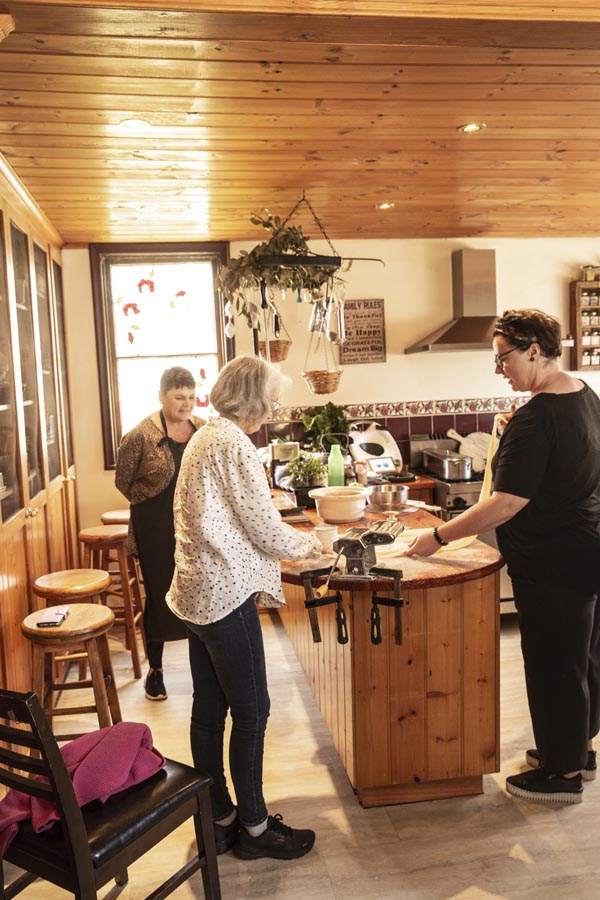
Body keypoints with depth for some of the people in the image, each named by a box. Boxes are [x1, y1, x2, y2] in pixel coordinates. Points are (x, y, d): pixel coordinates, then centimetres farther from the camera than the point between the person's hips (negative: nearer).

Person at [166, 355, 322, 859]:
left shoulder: (205, 438, 13)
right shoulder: (234, 445, -17)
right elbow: (265, 529, -14)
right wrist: (310, 545, 4)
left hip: (197, 591, 10)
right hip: (226, 595, -10)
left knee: (209, 710, 16)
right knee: (252, 711, 4)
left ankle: (219, 819, 29)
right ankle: (253, 827, 18)